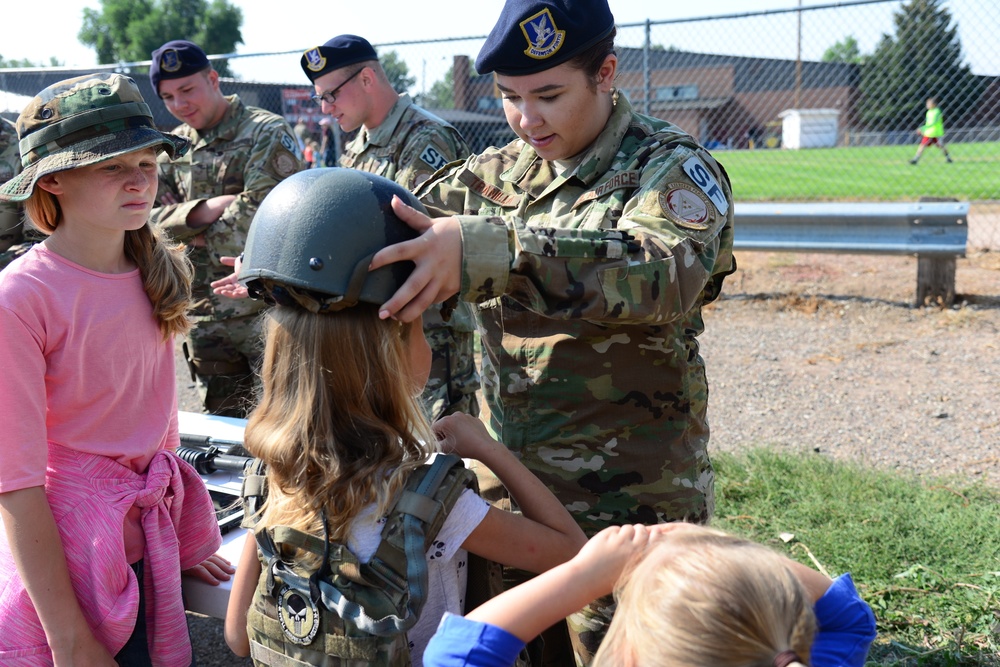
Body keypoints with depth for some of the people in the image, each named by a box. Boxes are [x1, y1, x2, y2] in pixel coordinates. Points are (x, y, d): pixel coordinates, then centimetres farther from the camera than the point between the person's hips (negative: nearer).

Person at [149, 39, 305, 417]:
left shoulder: (267, 134, -6)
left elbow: (258, 215, -18)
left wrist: (200, 238, -3)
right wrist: (203, 210, -13)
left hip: (266, 309, -6)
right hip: (207, 318, 6)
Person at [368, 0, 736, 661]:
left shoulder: (672, 171, -12)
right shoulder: (498, 174, 7)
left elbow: (668, 271, -33)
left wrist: (486, 251, -45)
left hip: (626, 507, -5)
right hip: (506, 490, 6)